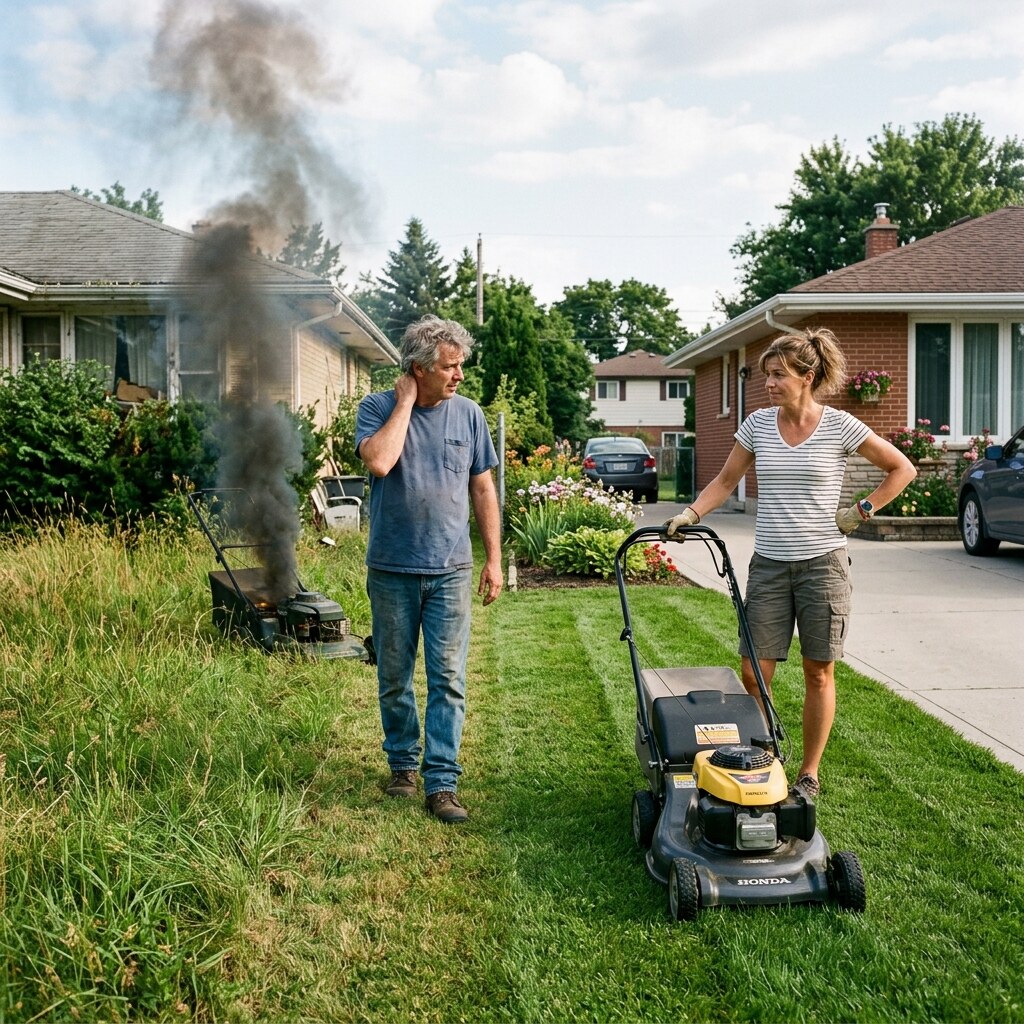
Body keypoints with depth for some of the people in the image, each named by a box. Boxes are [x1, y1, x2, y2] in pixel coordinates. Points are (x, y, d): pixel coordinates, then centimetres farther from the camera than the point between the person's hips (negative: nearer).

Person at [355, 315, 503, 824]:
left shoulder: (468, 414, 3)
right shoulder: (377, 408, -4)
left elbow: (483, 489, 8)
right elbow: (379, 462, -25)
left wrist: (494, 559, 5)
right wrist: (405, 402, -15)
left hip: (450, 570, 1)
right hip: (392, 571, -1)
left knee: (449, 679, -2)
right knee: (393, 679, 11)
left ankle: (441, 782, 4)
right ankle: (403, 762, 30)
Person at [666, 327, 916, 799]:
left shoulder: (839, 426, -6)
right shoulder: (758, 424, 3)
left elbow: (902, 468, 3)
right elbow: (725, 481, 11)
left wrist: (862, 511, -5)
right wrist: (690, 514, -4)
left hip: (823, 563, -3)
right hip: (769, 564, 3)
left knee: (819, 673, 7)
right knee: (753, 672, 0)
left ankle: (809, 773, 20)